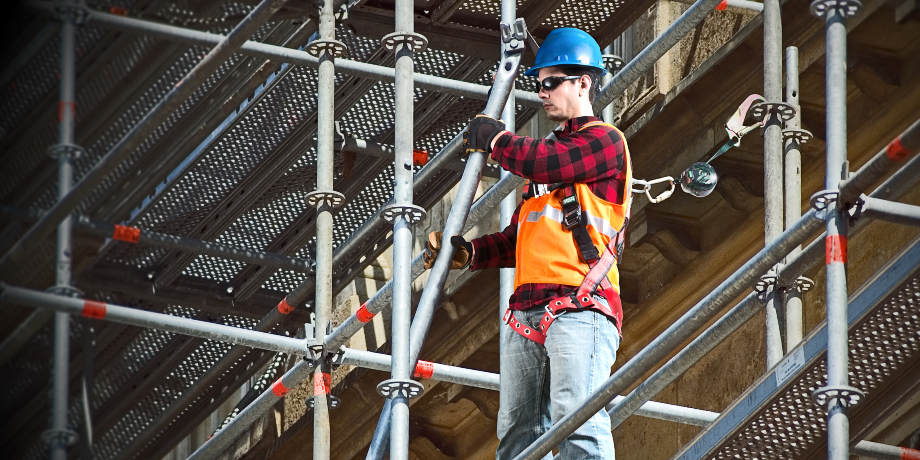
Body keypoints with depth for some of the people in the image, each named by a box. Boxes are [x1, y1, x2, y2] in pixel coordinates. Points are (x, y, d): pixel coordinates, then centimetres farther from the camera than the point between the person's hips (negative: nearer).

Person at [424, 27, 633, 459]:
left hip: (579, 306, -9)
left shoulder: (605, 141, 4)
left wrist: (493, 137, 7)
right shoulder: (550, 152, 31)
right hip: (528, 309, 9)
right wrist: (466, 253, 13)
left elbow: (537, 162, -12)